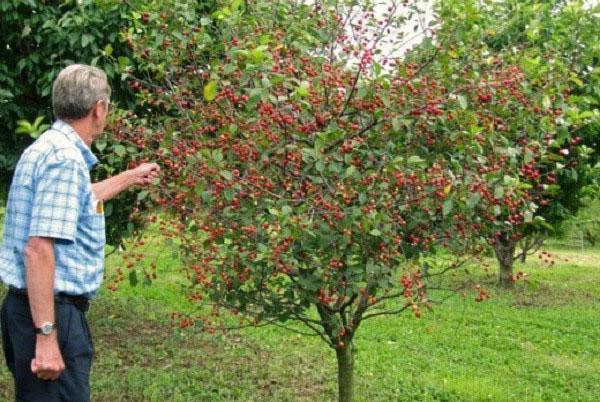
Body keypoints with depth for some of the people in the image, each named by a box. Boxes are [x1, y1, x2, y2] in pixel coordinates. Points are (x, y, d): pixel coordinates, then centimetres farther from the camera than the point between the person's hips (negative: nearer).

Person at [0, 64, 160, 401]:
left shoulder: (50, 148, 13)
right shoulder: (65, 158, -18)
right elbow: (38, 250, -25)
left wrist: (130, 178, 47)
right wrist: (46, 335, -26)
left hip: (30, 308, 10)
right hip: (50, 313, -10)